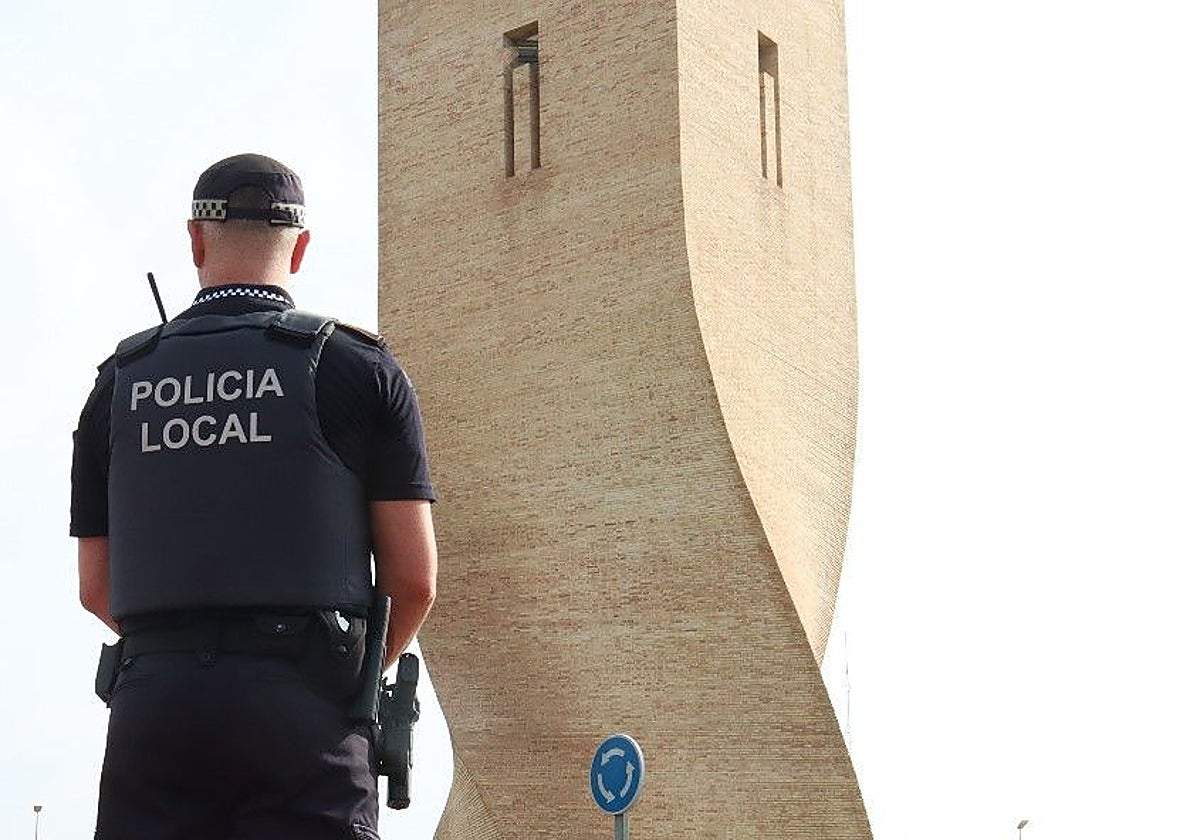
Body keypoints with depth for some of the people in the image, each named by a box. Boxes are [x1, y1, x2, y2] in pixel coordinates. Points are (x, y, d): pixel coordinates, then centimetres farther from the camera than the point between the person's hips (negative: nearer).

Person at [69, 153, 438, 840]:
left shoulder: (121, 379, 12)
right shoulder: (359, 365, 3)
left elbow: (96, 589, 15)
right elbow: (415, 579, 0)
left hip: (152, 705, 3)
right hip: (301, 709, -3)